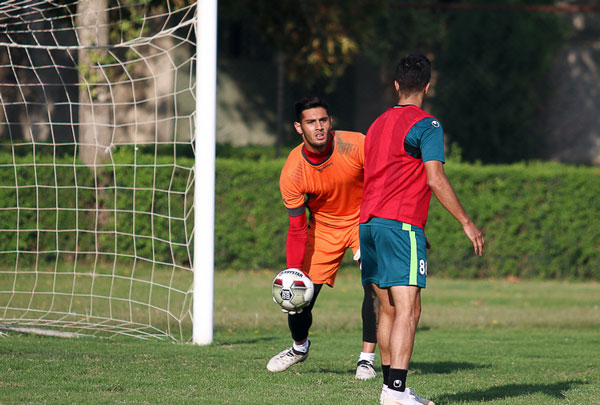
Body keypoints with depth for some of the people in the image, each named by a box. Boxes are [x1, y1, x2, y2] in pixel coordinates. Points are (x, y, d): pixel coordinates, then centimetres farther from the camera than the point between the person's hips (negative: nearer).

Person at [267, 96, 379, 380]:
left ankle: (367, 359, -12)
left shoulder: (356, 146, -25)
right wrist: (292, 274, -24)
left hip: (364, 220, -1)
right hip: (323, 227, 1)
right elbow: (297, 229, -15)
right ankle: (299, 347, 32)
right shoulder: (292, 172, -21)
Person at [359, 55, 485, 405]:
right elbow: (435, 179, -14)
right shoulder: (426, 125, -5)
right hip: (401, 225, -8)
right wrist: (467, 223, -10)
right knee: (408, 310, -12)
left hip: (369, 223, 8)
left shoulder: (378, 124, 20)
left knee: (388, 311, 13)